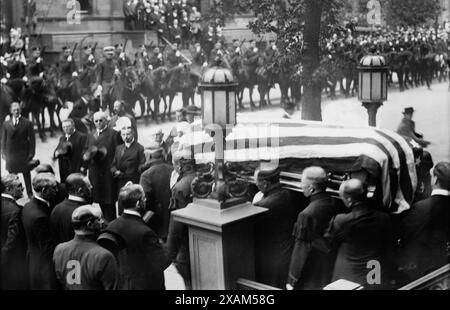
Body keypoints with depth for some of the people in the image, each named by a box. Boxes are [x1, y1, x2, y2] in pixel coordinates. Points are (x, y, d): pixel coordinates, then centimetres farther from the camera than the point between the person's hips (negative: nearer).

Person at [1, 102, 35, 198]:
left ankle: (30, 194, 18)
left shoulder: (27, 123, -3)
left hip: (24, 155, -2)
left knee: (26, 175, 8)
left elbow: (32, 139, -3)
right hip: (11, 155, 2)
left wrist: (31, 153, -8)